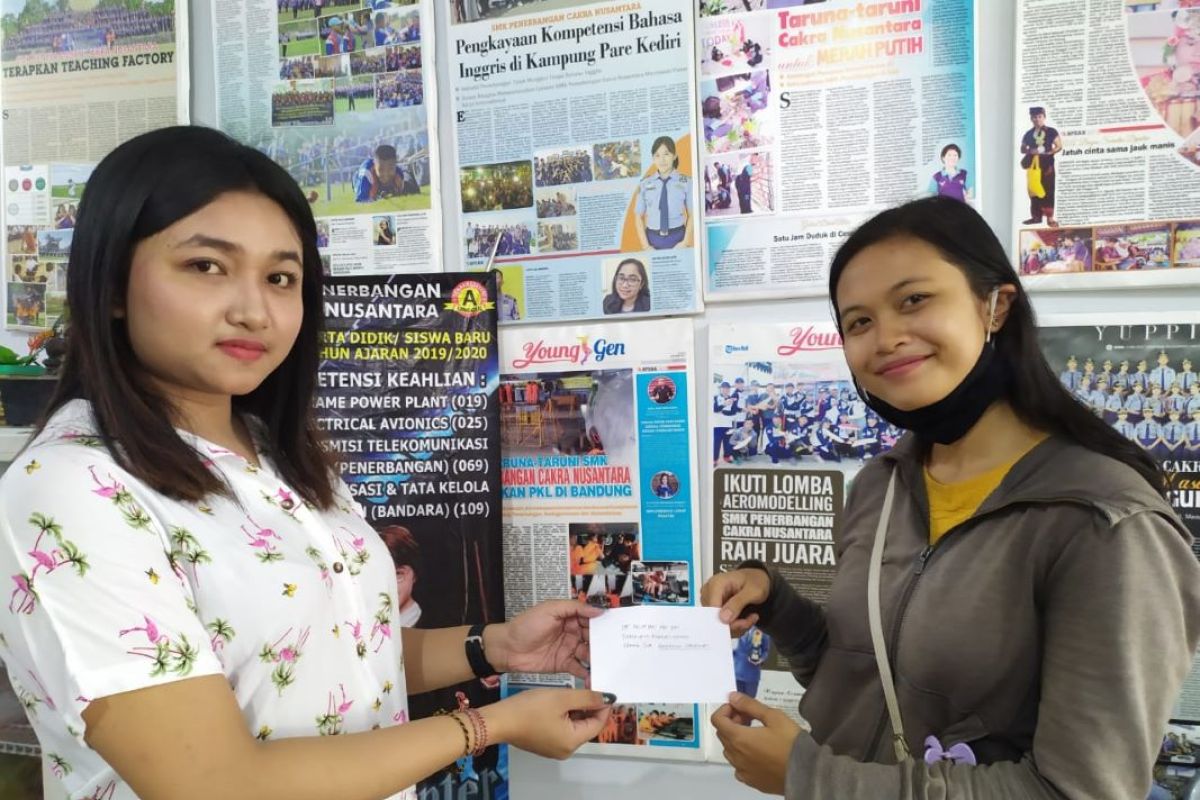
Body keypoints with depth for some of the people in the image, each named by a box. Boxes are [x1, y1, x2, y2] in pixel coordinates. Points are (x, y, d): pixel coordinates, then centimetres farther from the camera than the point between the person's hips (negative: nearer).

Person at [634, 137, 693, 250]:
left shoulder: (685, 182, -2)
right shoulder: (645, 184, 2)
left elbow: (692, 215, 2)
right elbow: (640, 217, 5)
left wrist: (685, 242, -7)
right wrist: (646, 245, -4)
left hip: (677, 238, -1)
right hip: (653, 239, 1)